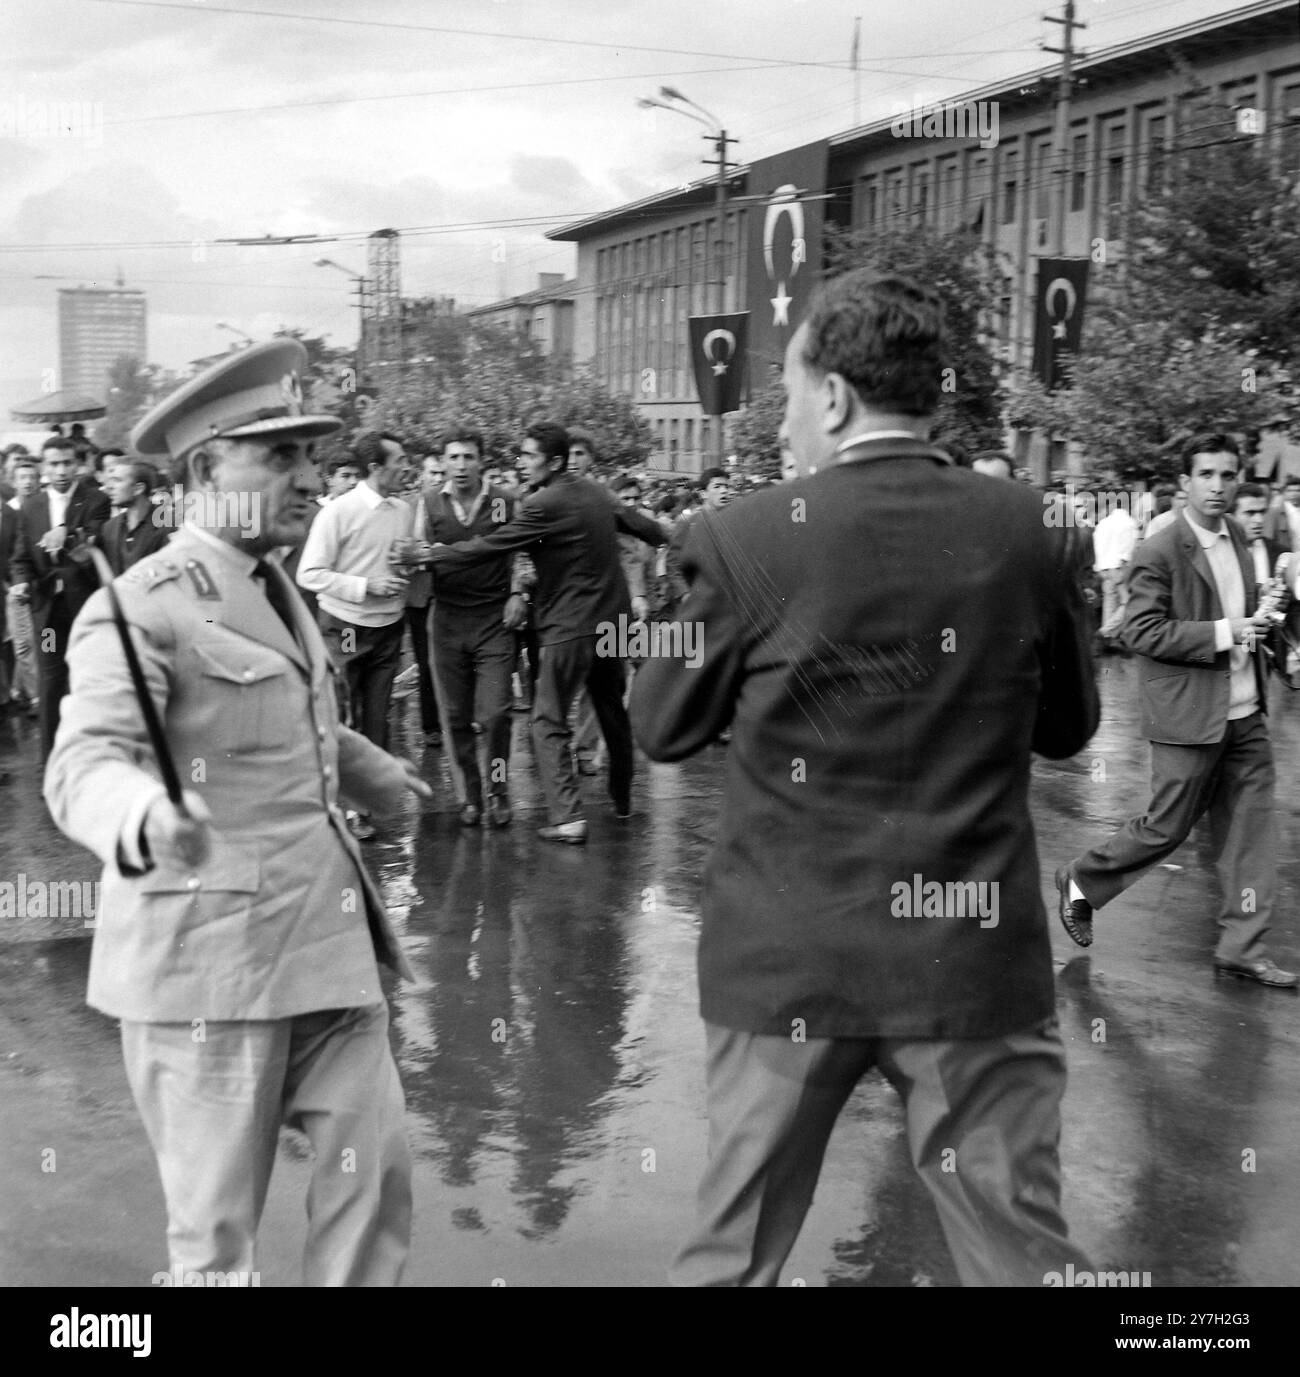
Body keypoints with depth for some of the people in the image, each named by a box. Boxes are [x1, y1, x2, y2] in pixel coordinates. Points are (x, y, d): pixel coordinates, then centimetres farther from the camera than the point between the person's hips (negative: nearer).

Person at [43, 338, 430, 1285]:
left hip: (327, 931, 8)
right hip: (211, 947, -8)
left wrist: (368, 768, 44)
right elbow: (82, 761, -25)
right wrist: (144, 819, -46)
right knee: (217, 1222, 4)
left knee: (376, 1167, 9)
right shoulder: (143, 607, -12)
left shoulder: (274, 589, 15)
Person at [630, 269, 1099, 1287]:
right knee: (1023, 1249, 12)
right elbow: (1068, 726, 8)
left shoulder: (749, 538, -11)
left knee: (735, 1252, 15)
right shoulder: (1027, 531, -4)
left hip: (790, 958, -1)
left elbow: (661, 730, 0)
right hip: (978, 960, 1)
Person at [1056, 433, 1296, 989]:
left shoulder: (1237, 539, 11)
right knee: (1165, 828, 2)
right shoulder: (1159, 552, -14)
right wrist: (1219, 634, -21)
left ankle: (1241, 947, 15)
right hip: (1189, 716, -7)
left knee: (1249, 829, 7)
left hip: (1244, 714, 7)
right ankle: (1080, 884, 24)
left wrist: (1254, 626, 6)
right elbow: (1141, 631, -18)